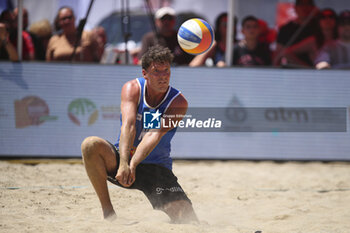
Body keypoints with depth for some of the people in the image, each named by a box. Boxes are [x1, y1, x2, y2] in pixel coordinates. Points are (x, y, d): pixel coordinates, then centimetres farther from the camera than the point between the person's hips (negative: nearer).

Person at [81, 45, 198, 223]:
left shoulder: (178, 102, -13)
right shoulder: (132, 88, -10)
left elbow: (154, 135, -27)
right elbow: (128, 125, -26)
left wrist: (133, 165, -41)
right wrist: (123, 164, -42)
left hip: (157, 168, -1)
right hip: (124, 159, 1)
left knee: (188, 220, -21)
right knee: (90, 145, -31)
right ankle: (108, 212, -19)